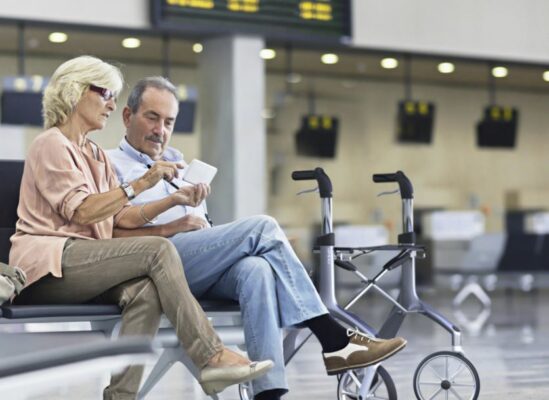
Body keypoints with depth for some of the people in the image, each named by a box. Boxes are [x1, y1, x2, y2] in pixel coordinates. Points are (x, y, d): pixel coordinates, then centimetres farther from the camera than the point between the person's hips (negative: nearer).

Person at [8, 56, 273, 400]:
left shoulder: (96, 155, 25)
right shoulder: (52, 145, -2)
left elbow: (123, 217, 14)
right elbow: (82, 211, -15)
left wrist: (174, 201, 1)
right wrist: (141, 184, -19)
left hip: (79, 263, 7)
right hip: (47, 264, -7)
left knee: (145, 290, -26)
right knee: (158, 250, -24)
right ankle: (211, 358, -26)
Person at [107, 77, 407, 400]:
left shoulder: (176, 161, 32)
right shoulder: (112, 164, 11)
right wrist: (169, 228, -14)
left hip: (202, 269, 6)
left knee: (257, 269, -31)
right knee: (262, 228, -23)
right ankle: (334, 340, -25)